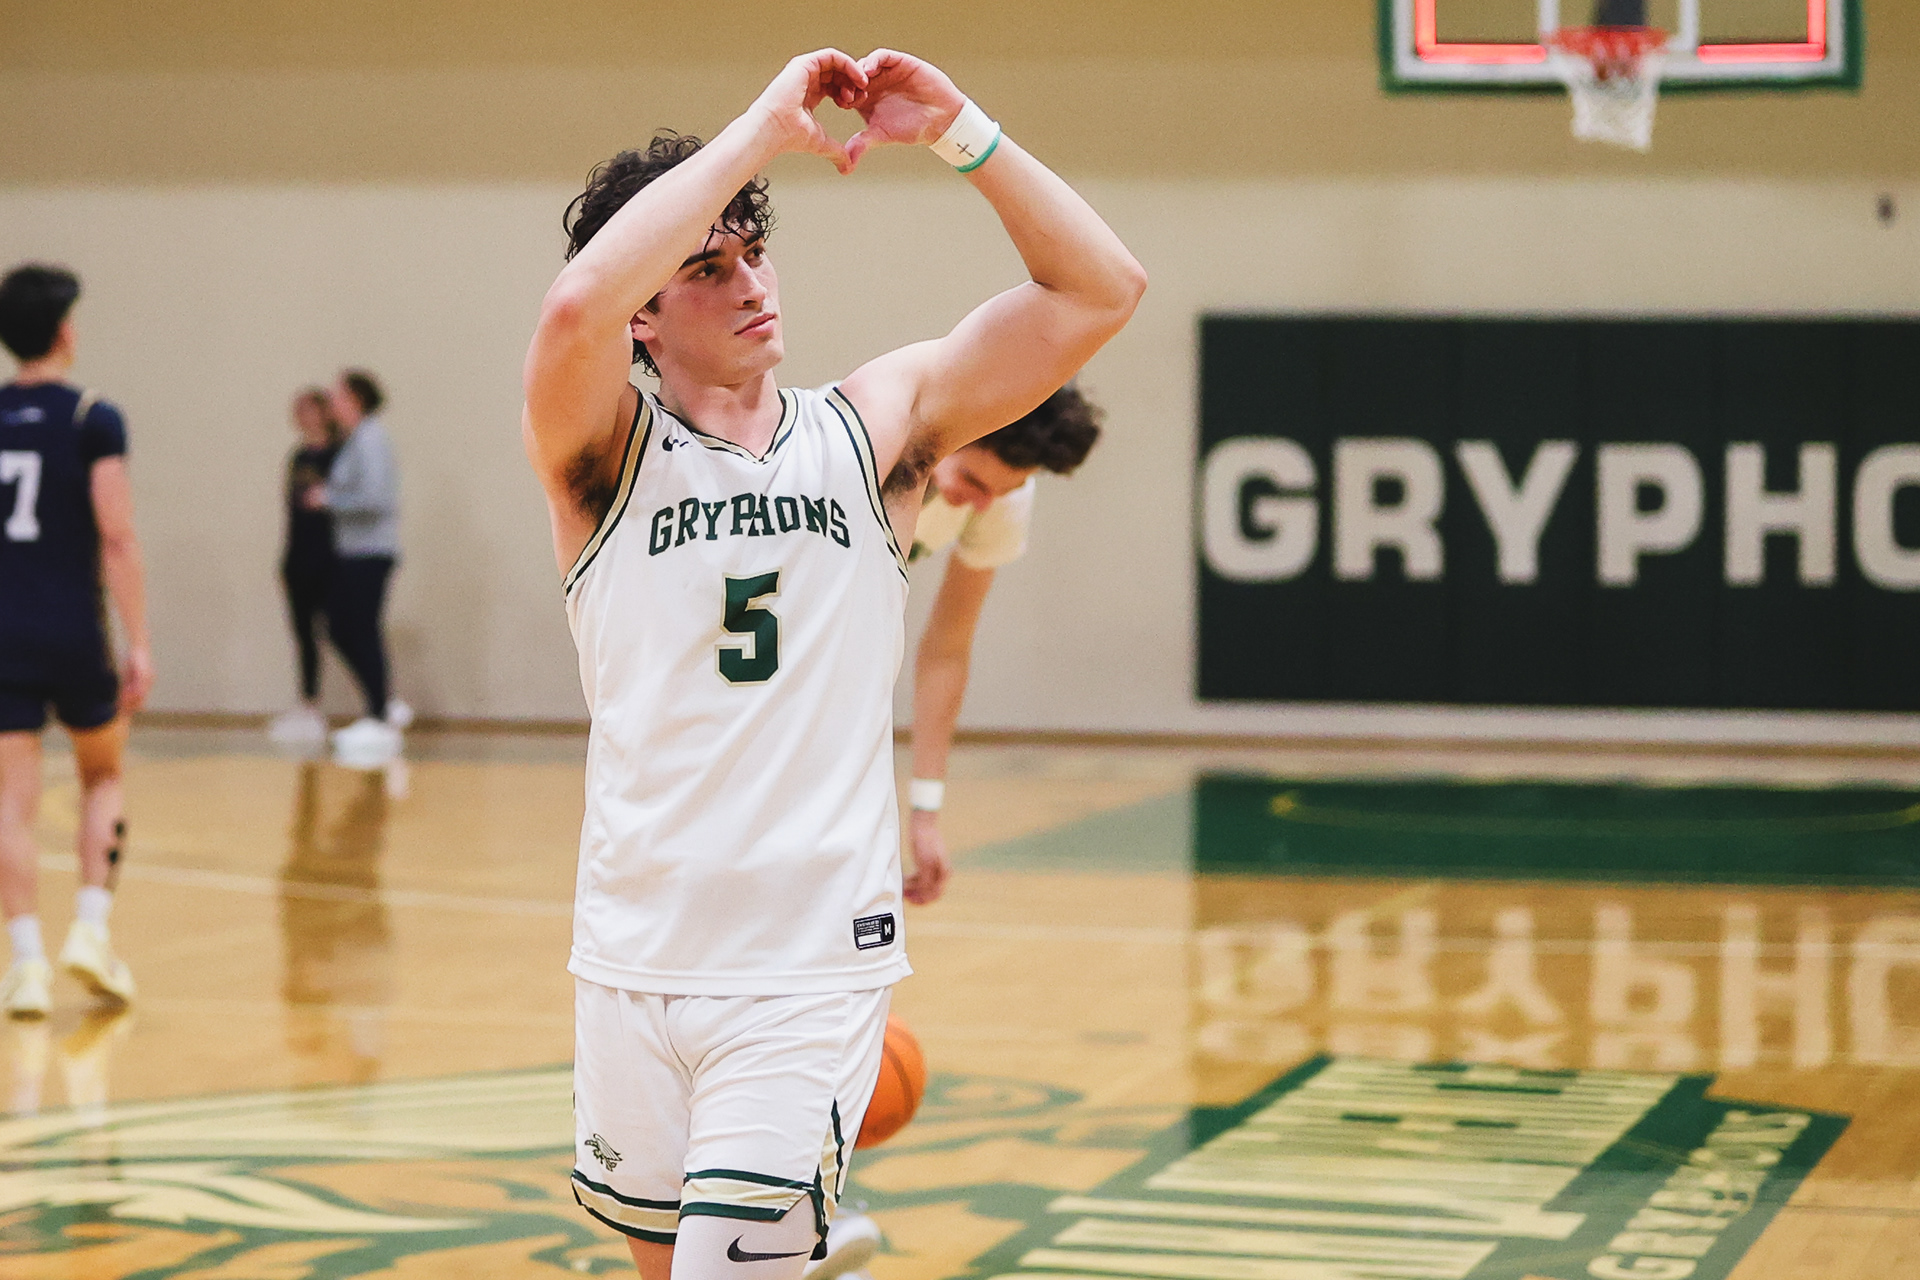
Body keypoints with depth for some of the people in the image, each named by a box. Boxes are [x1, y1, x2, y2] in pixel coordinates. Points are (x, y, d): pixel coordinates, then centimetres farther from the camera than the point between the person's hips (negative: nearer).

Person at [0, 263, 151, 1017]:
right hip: (73, 634, -2)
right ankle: (91, 927, 4)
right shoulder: (93, 420, -6)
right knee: (103, 777, 18)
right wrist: (139, 645, -9)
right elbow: (117, 539, -11)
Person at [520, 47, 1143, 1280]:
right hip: (634, 956, 1)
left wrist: (957, 128, -10)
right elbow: (577, 304, -23)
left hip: (815, 969, -1)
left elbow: (1101, 290, 0)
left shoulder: (875, 426, 6)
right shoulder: (604, 453, 0)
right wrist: (759, 129, -19)